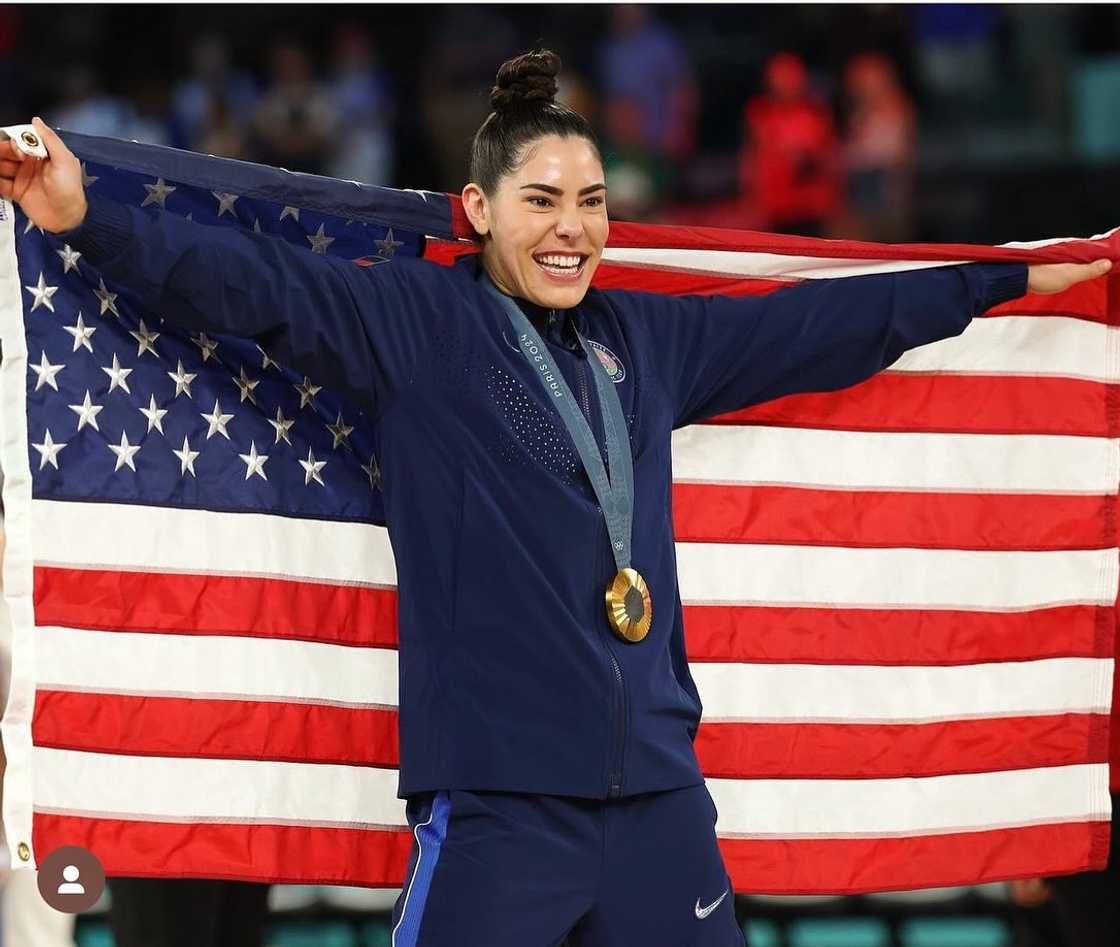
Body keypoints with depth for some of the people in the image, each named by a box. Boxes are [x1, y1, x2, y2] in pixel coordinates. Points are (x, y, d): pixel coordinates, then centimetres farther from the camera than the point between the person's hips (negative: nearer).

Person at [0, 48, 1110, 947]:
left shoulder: (646, 339, 17)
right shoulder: (415, 324, 1)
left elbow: (823, 324, 28)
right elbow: (254, 282, -11)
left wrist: (1008, 281, 36)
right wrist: (89, 219, -25)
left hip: (656, 793, 6)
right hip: (496, 794, -5)